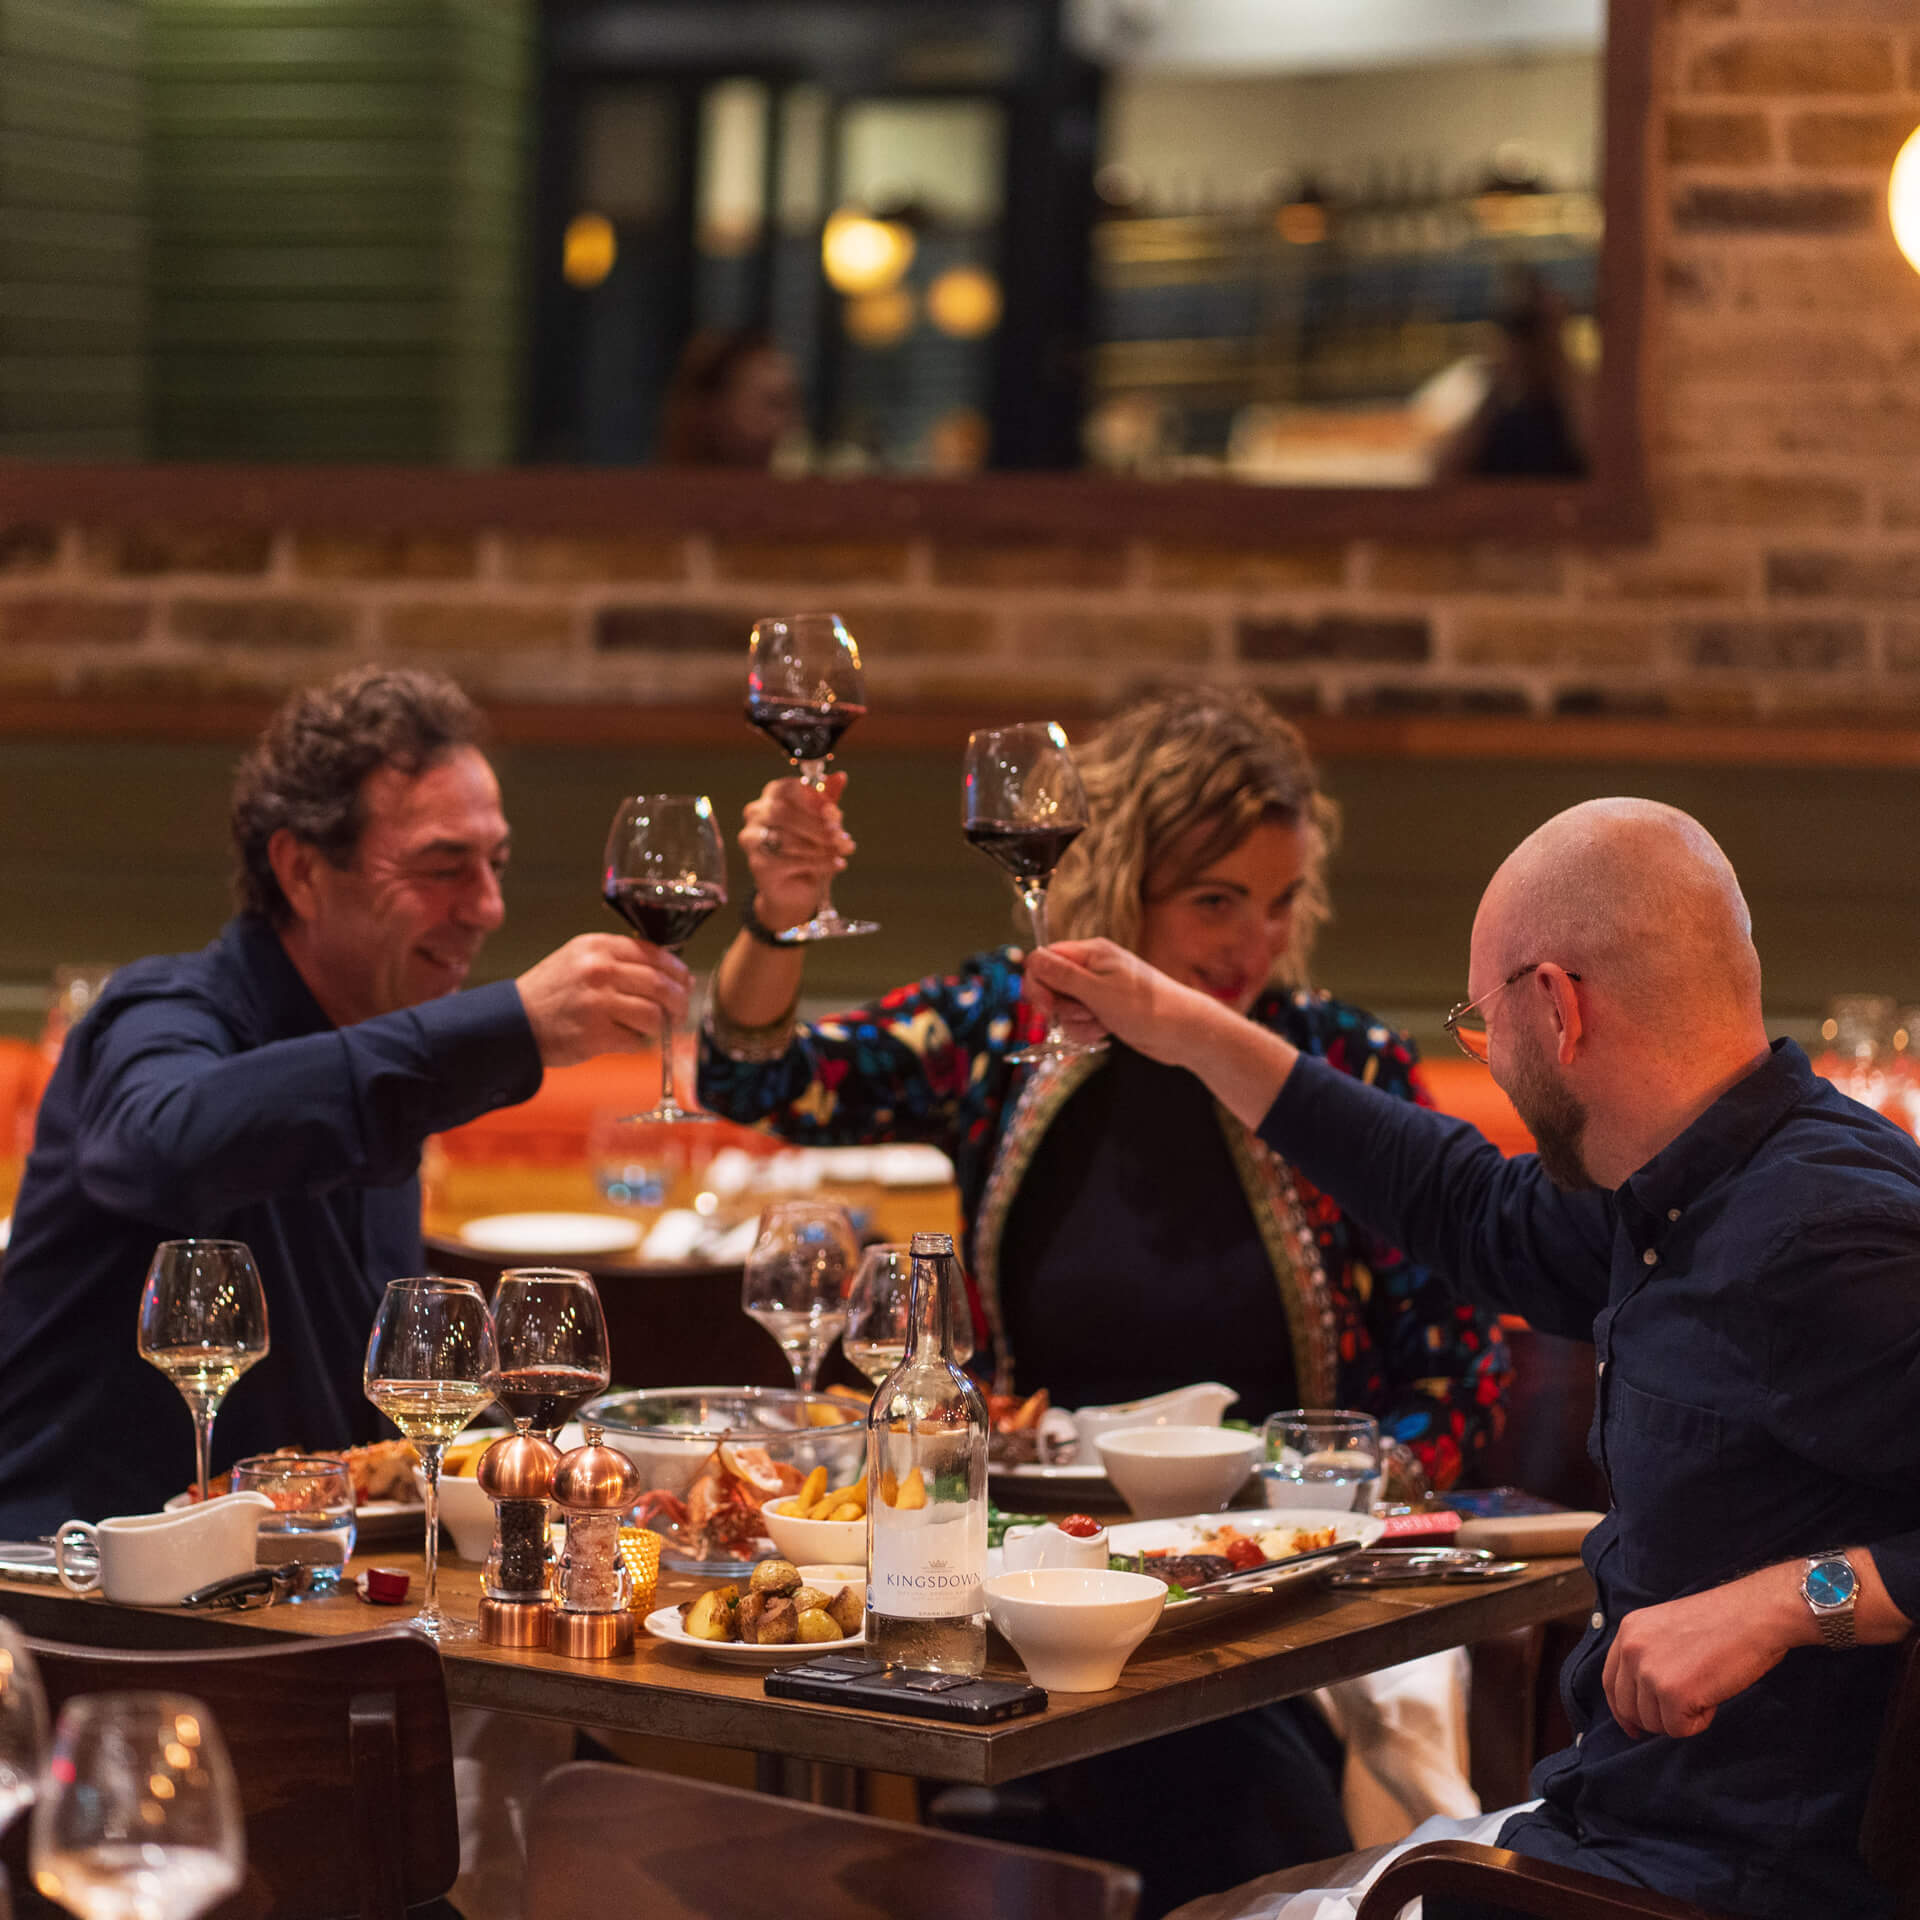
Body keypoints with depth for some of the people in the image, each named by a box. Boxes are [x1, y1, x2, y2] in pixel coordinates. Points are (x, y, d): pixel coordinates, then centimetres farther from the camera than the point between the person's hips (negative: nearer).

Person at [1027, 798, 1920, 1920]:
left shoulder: (1821, 1238, -23)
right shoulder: (1673, 1202, 9)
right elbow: (1481, 1214, 28)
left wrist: (1791, 1596, -31)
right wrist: (1191, 1032, 32)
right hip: (1622, 1822, 9)